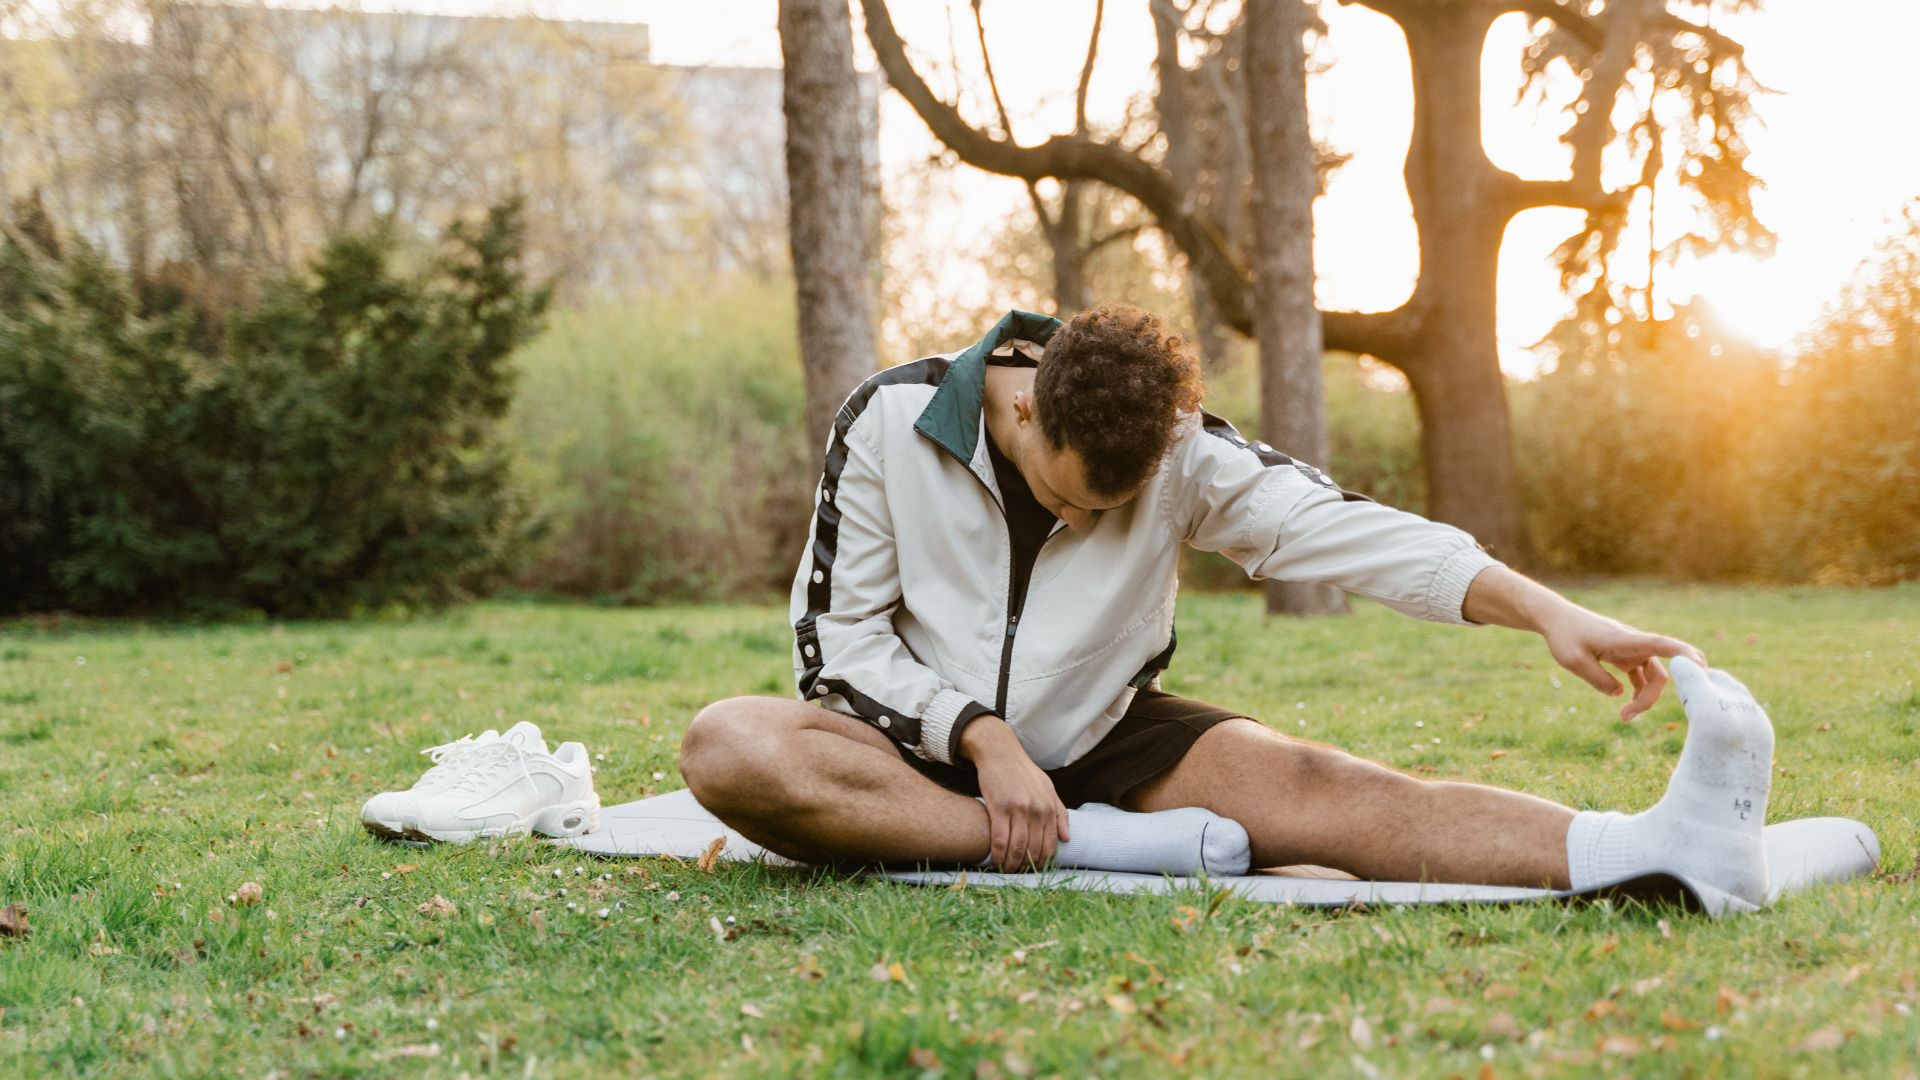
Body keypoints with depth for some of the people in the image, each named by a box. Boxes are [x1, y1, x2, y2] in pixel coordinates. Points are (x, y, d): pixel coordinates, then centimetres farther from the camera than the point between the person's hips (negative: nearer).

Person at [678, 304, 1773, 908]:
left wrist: (1549, 612, -32)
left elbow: (1337, 524, -20)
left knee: (1296, 780, -27)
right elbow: (839, 635, -9)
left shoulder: (1181, 449, -9)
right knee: (726, 746, -33)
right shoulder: (891, 423, -13)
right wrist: (981, 738, -22)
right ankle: (1104, 849, -34)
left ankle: (1658, 842, -45)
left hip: (1099, 743, 1)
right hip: (924, 749, -1)